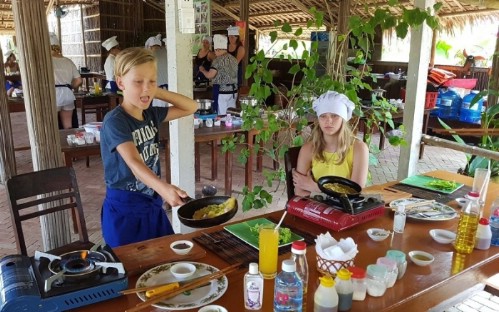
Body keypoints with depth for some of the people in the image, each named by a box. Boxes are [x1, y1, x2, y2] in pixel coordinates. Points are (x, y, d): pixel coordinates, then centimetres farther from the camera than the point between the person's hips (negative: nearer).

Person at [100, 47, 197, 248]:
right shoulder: (115, 121, -20)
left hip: (152, 204, 7)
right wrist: (164, 188, -52)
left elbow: (191, 107, 9)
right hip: (124, 210, -7)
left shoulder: (151, 114, 2)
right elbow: (134, 163, -35)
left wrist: (157, 92, -3)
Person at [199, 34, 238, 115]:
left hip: (222, 91, -8)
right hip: (233, 90, 8)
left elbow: (209, 75, -15)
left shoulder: (218, 60, -12)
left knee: (221, 115, -3)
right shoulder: (234, 59, 11)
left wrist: (202, 70, 4)